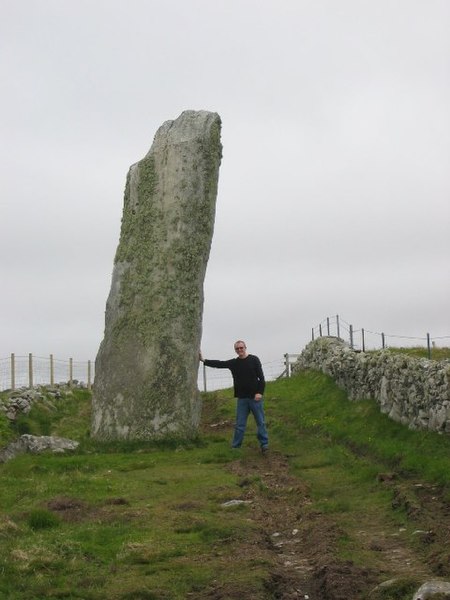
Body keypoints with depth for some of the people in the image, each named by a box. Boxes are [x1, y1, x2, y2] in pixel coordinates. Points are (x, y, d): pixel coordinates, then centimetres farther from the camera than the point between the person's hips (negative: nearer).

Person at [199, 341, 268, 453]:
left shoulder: (254, 360, -2)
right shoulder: (234, 363, 9)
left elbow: (261, 378, -5)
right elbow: (219, 364, 6)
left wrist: (259, 392, -14)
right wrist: (204, 360, -4)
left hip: (255, 397, -4)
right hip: (242, 398, 4)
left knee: (260, 422, 1)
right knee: (239, 424, 6)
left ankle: (264, 444, 8)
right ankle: (235, 446, 9)